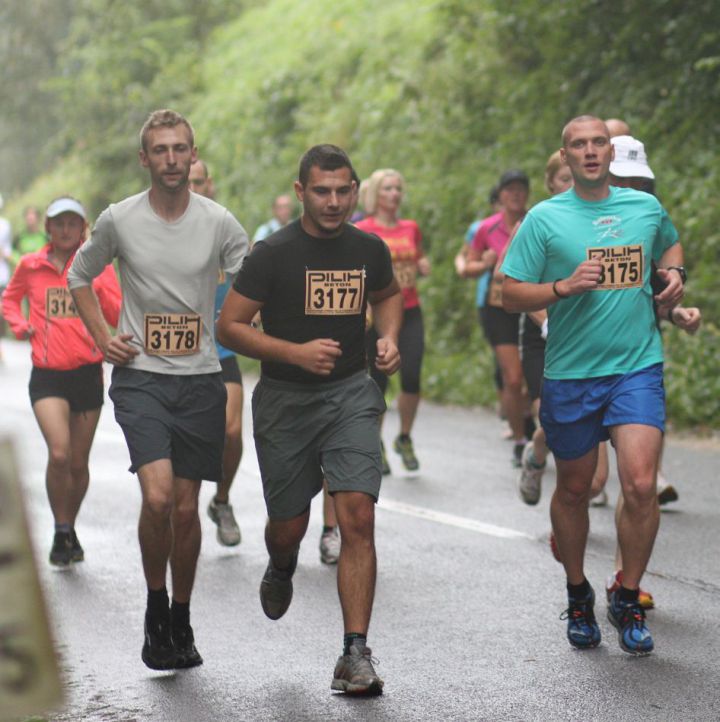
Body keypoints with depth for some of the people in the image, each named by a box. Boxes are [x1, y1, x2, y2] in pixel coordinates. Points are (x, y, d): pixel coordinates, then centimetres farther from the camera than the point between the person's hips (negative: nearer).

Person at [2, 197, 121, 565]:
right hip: (47, 375, -1)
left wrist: (94, 284, -18)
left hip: (87, 373, 1)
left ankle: (70, 530, 30)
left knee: (78, 462, 9)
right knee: (59, 454, -18)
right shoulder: (30, 265, 3)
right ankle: (61, 533, -1)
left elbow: (117, 317, -5)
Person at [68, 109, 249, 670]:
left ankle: (181, 619, 26)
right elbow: (80, 276, 16)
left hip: (201, 379, 2)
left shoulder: (219, 223, -1)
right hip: (140, 376, -1)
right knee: (158, 497, -19)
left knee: (187, 509, 7)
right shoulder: (119, 220, -1)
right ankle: (155, 608, 3)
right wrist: (102, 338, 6)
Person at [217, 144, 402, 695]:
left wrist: (388, 338, 5)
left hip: (351, 394, 1)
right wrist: (296, 352, -22)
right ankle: (281, 570, 50)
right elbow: (229, 326, -9)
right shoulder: (273, 254, -9)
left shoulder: (369, 250, 3)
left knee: (358, 518, -15)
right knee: (289, 525, 9)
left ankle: (355, 656, -13)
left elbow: (388, 294, 25)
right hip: (286, 400, -1)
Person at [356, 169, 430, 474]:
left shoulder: (411, 228, 10)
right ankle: (376, 446, 16)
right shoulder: (362, 230, -4)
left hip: (410, 313, 4)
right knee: (379, 382, -1)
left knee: (412, 378, -6)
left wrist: (423, 266, 3)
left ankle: (405, 439, 16)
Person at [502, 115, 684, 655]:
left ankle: (629, 602, 4)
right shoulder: (545, 219, -2)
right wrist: (564, 287, -18)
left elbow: (671, 243, 28)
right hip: (570, 373, 0)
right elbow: (512, 295, -3)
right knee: (573, 489, 12)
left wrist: (674, 273, 7)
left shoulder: (646, 207, 6)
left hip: (637, 368, 1)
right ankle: (578, 595, 34)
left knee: (641, 485, -14)